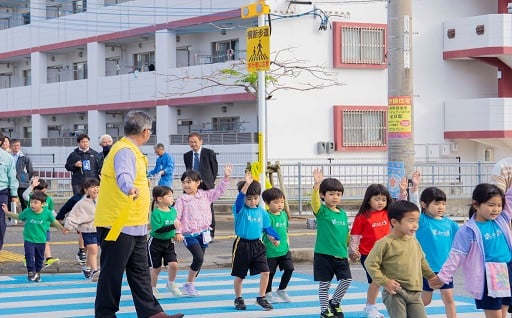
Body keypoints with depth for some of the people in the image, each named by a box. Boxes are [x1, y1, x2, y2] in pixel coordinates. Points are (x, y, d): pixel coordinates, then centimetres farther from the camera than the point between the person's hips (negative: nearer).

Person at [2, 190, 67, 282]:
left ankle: (37, 273, 31)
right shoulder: (27, 212, -10)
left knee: (39, 257, 13)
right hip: (29, 240, -1)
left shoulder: (47, 213, -11)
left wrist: (62, 229, 17)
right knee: (29, 255, -14)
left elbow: (54, 221, 6)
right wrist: (7, 212, 3)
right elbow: (18, 217, 8)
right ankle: (31, 272, -6)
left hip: (41, 240, 1)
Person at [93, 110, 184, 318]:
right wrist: (130, 188, -60)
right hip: (118, 226, -11)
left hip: (134, 227, 11)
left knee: (140, 273, 13)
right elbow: (123, 175, -39)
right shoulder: (125, 151, -17)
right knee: (112, 273, -3)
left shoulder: (131, 151, 17)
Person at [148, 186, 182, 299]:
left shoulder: (173, 211, 1)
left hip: (169, 242, 5)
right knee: (156, 268, 6)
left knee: (173, 264, -9)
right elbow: (157, 229, -28)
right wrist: (173, 226, -34)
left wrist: (175, 234, 9)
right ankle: (153, 288, 25)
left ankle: (171, 284, 16)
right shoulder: (156, 213, -20)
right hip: (156, 243, -5)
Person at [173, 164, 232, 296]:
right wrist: (178, 232, -16)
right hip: (190, 234, -5)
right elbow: (176, 217, -7)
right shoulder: (182, 200, -4)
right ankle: (188, 284, -6)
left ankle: (190, 285, 20)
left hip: (203, 233, 5)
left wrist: (226, 177, 0)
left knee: (198, 260, 9)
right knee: (199, 258, -19)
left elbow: (219, 190, 10)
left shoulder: (205, 195, 8)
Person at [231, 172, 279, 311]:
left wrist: (274, 238, 2)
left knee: (265, 272, -7)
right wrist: (247, 184, -40)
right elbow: (239, 199, -30)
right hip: (242, 245, -3)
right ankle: (238, 299, 29)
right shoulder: (240, 209, -8)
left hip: (257, 245, 3)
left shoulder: (261, 211, 5)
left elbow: (267, 227, 16)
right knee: (239, 275, 9)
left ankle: (261, 298, 10)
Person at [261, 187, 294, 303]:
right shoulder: (268, 216, -15)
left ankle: (281, 290, 21)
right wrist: (273, 239, -39)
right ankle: (268, 293, 23)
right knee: (270, 272, 4)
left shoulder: (284, 214, 8)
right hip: (271, 250, -6)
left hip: (284, 249, 6)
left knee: (289, 269, 1)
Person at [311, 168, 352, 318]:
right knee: (324, 283, 2)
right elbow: (314, 201, -27)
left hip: (341, 255, 5)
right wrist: (316, 185, -44)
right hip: (324, 254, -5)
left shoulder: (343, 213, 10)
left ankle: (334, 302, 22)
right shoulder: (321, 211, -6)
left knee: (347, 280, 0)